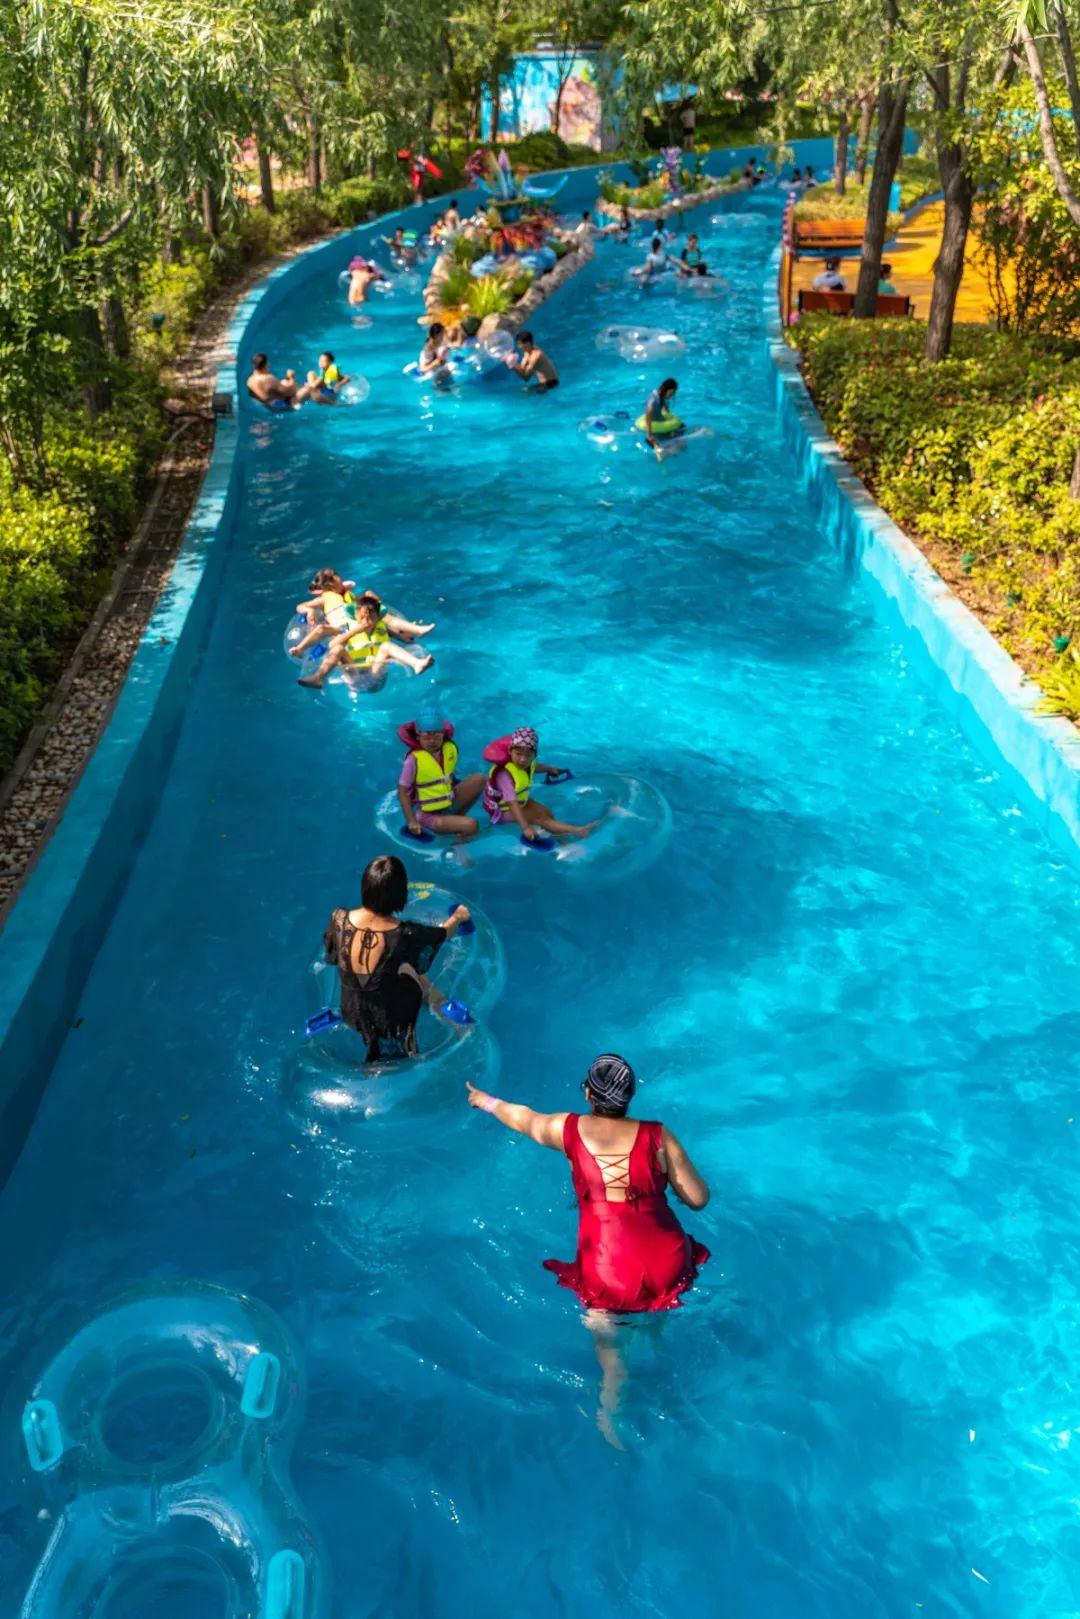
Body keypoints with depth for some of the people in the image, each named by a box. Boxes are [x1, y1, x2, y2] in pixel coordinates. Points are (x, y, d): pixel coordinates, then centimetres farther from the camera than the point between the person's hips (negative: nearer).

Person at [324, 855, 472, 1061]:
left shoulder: (339, 919, -22)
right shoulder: (404, 934, -29)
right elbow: (443, 934, -7)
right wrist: (457, 917, 16)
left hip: (350, 1013, 4)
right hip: (388, 1021, -3)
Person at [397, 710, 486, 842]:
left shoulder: (450, 749, -3)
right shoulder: (414, 759, -19)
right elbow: (402, 792, -16)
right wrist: (412, 822, -22)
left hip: (449, 804, 7)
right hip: (428, 815, -7)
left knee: (479, 779, -10)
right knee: (471, 826, -27)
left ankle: (458, 816, 4)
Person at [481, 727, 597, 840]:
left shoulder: (526, 762, -12)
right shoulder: (504, 774, -38)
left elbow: (533, 766, 16)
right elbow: (512, 803, -45)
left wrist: (550, 769, 35)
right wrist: (525, 827, -53)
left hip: (520, 801, 9)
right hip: (502, 810, -9)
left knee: (547, 813, -6)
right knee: (541, 817, -19)